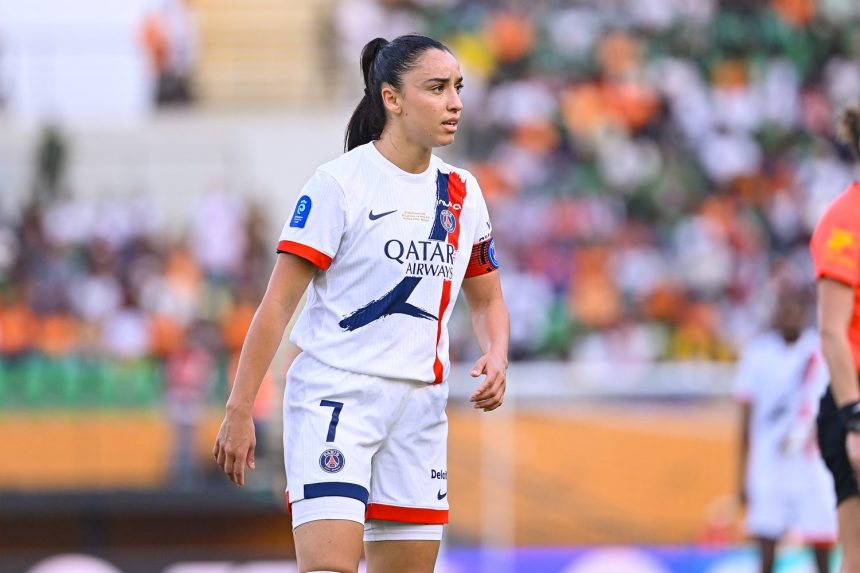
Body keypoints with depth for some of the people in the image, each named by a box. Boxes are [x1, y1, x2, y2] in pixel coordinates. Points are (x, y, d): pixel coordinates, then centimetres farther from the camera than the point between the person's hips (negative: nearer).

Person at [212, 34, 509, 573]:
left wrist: (496, 357, -2)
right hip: (335, 397, -6)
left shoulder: (462, 193, 10)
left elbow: (487, 301, 21)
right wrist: (240, 410, -11)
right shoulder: (340, 184, -8)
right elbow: (279, 302, -8)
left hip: (420, 407, 6)